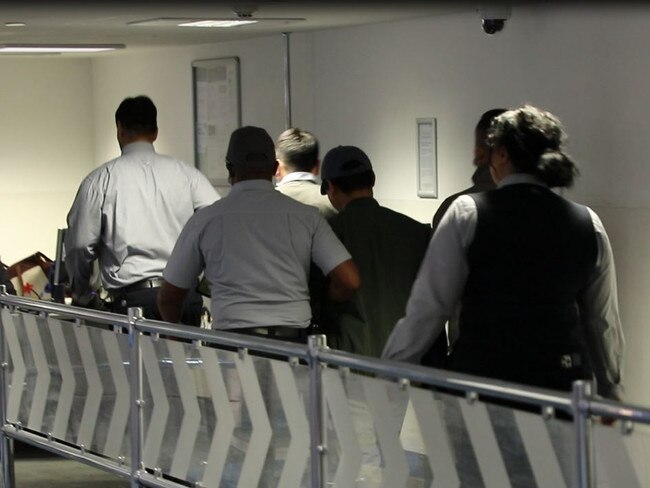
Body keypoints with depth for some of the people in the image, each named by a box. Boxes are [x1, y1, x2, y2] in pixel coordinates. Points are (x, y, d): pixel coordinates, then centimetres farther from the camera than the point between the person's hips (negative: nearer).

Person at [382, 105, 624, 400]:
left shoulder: (467, 214, -4)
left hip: (482, 375, -3)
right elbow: (604, 323, 13)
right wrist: (611, 397, 25)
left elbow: (428, 307, -4)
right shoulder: (588, 224, 6)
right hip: (563, 384, 3)